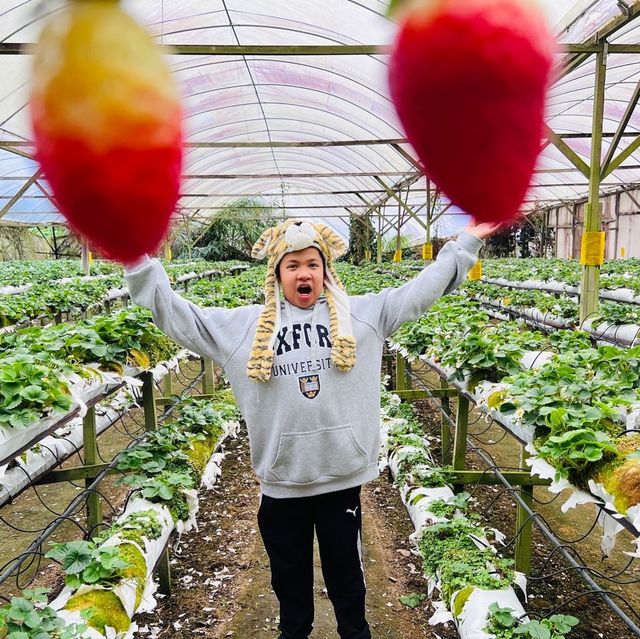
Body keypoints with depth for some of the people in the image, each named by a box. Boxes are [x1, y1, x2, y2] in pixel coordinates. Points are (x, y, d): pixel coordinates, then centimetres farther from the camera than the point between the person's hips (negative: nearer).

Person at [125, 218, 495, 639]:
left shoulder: (361, 314, 0)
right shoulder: (245, 325, -1)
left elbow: (420, 290, 2)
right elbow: (180, 316, 1)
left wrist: (465, 244, 0)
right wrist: (141, 264, -3)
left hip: (341, 474, 0)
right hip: (280, 479, 1)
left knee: (346, 569, 21)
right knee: (289, 572, 22)